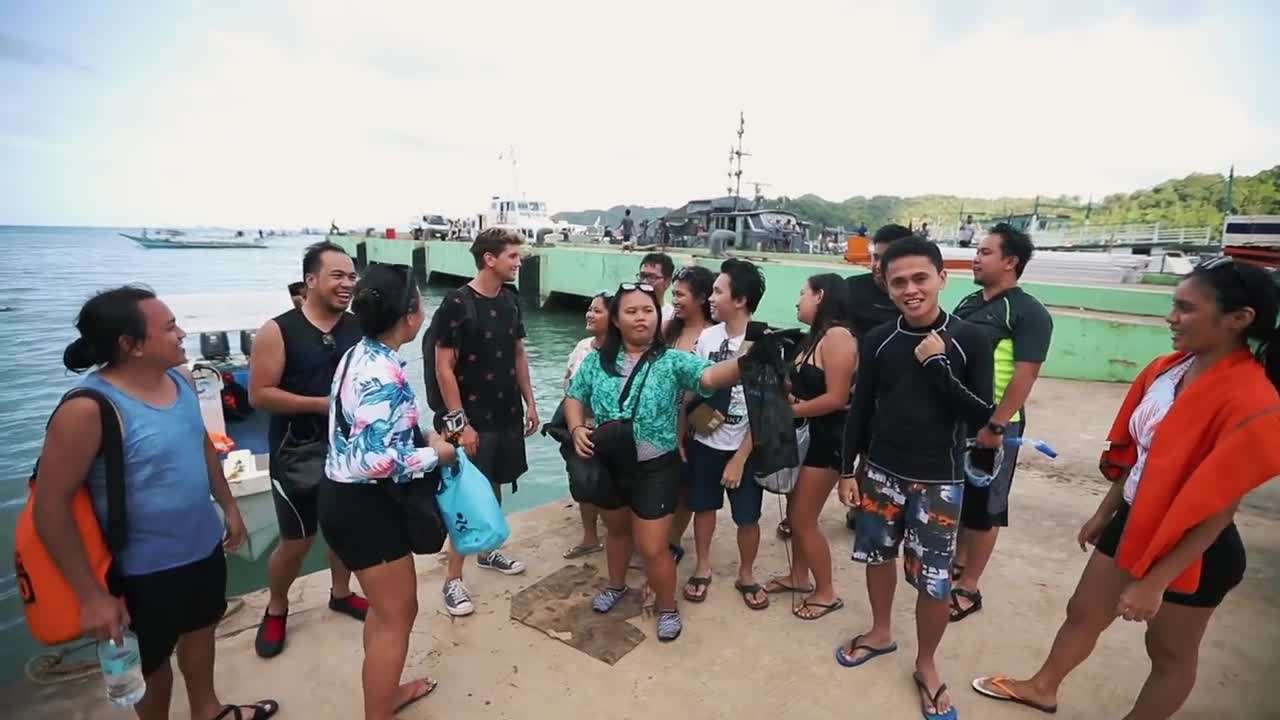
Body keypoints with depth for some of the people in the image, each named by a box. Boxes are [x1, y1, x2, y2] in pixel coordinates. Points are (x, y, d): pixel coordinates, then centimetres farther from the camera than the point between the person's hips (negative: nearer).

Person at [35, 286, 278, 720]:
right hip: (145, 569, -7)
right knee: (154, 660, 18)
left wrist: (228, 506, 15)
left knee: (201, 629, 28)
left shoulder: (181, 379, -5)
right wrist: (92, 595, -18)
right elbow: (50, 507, -21)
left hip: (204, 545, 7)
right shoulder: (88, 409, -26)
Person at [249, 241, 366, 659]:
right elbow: (259, 395, -15)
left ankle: (341, 593, 41)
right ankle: (276, 610, 33)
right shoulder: (279, 331, -13)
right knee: (296, 541, 7)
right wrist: (322, 403, -21)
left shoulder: (359, 329, -1)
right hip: (297, 453, -4)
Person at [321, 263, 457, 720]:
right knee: (395, 617, 9)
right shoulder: (386, 374, -25)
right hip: (364, 507, -10)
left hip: (347, 497, 10)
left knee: (388, 606, 27)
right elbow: (378, 460, -30)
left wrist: (423, 440, 7)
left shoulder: (358, 355, 4)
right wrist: (436, 455, -16)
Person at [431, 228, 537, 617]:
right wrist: (460, 422, -18)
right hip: (473, 417, -6)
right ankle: (453, 579, 15)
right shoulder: (456, 303, -16)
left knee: (494, 487, 19)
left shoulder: (511, 301, 5)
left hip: (507, 414, 7)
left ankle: (487, 551, 39)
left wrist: (530, 403, 12)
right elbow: (444, 368, -16)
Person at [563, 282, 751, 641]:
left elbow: (710, 376, -29)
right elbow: (575, 396, 7)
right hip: (608, 465, 4)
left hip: (655, 469, -3)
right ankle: (616, 586, 54)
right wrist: (577, 428, -12)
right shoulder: (598, 360, -3)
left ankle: (668, 608, 33)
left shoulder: (672, 362, -14)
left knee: (652, 548, 4)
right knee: (616, 529, 27)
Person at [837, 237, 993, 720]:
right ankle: (881, 633, 42)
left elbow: (981, 417, -13)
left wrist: (938, 366, -22)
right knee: (877, 556, 17)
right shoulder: (878, 340, -3)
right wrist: (848, 470, 3)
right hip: (880, 472, 3)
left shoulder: (970, 341, -10)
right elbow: (861, 409, 3)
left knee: (934, 581, 5)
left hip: (938, 481, -2)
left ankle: (926, 664, 30)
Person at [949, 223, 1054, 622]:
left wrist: (995, 426, -22)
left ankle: (968, 588, 16)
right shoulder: (967, 303, 9)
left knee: (983, 506, 5)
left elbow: (1024, 376, -19)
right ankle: (957, 562, 36)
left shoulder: (1028, 313, -12)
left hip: (993, 426, -7)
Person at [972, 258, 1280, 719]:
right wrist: (1104, 513, 13)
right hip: (1133, 520, 7)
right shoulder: (1166, 369, -3)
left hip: (1192, 549, -7)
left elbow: (1218, 506, -24)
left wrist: (1155, 582, -20)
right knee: (1083, 612, 20)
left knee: (1169, 650, 17)